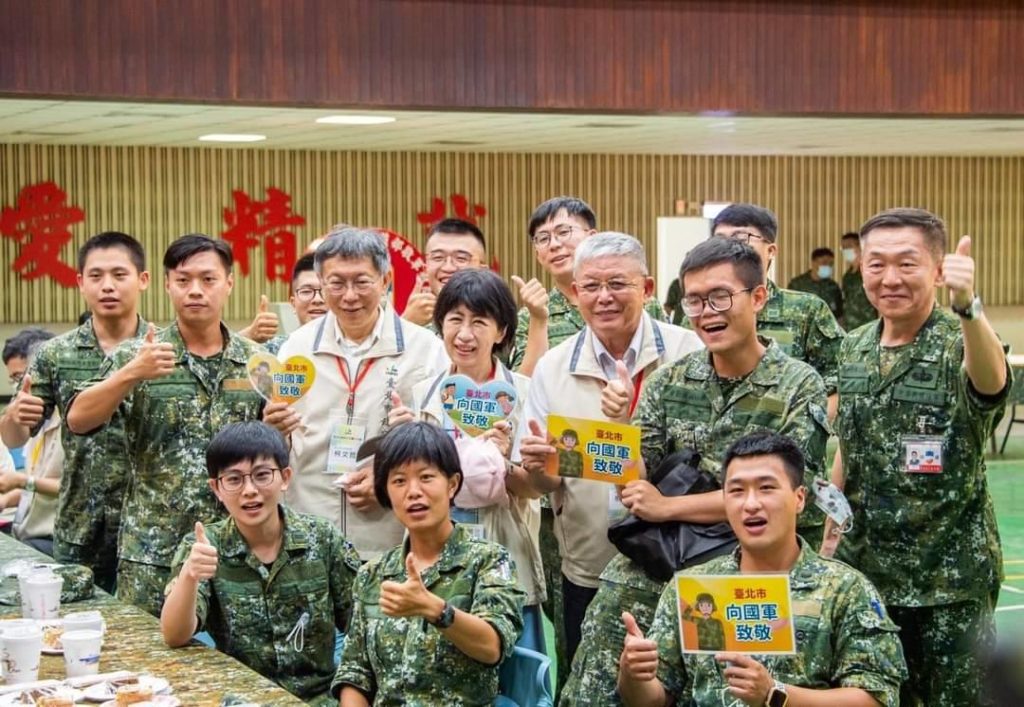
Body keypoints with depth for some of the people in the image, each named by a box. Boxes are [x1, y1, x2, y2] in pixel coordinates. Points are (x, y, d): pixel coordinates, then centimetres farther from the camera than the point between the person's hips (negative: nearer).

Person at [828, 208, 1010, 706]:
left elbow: (991, 381, -38)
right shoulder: (853, 350, 4)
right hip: (864, 569, 5)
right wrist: (828, 536, 14)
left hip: (950, 576, -5)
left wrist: (967, 307, -56)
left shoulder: (958, 343, -13)